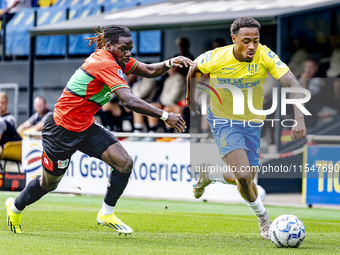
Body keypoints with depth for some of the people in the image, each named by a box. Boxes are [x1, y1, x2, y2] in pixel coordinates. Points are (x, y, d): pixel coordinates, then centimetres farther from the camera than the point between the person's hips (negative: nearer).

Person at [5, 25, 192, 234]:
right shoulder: (105, 64, -29)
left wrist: (169, 63, -18)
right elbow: (130, 102, -38)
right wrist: (164, 116, -37)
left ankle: (107, 214, 7)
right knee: (49, 183, 11)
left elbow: (149, 71, 2)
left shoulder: (115, 59, -1)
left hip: (86, 127, 8)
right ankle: (15, 207, 40)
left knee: (125, 163, -10)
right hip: (62, 129, -8)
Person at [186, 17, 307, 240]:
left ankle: (208, 174, 41)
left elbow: (292, 83, -30)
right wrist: (191, 99, 12)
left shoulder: (264, 56, -22)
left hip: (252, 122, 3)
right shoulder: (216, 58, -21)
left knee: (245, 179, 9)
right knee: (244, 175, -20)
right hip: (223, 121, -3)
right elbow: (193, 69, 2)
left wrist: (299, 118, -42)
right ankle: (262, 216, 8)